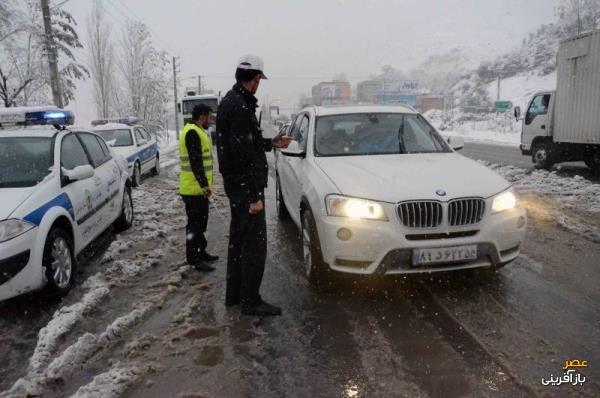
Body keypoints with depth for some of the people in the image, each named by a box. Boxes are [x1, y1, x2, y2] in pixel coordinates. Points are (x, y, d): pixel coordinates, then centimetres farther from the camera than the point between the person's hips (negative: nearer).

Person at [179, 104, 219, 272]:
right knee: (195, 223, -4)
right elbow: (195, 162, -25)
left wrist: (205, 184, 22)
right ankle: (194, 259, 3)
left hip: (199, 188, 11)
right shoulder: (192, 132, -17)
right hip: (194, 188, -11)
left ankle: (201, 252, 29)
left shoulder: (198, 131, 17)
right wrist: (204, 184, -28)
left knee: (200, 222, 18)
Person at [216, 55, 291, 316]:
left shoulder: (230, 101, 14)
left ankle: (234, 294, 29)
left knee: (238, 239, 17)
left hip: (235, 185, 11)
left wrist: (271, 143, 28)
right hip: (245, 186, -11)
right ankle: (251, 301, 7)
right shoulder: (240, 106, -19)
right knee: (255, 243, -3)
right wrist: (254, 195, -23)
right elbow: (243, 154, -24)